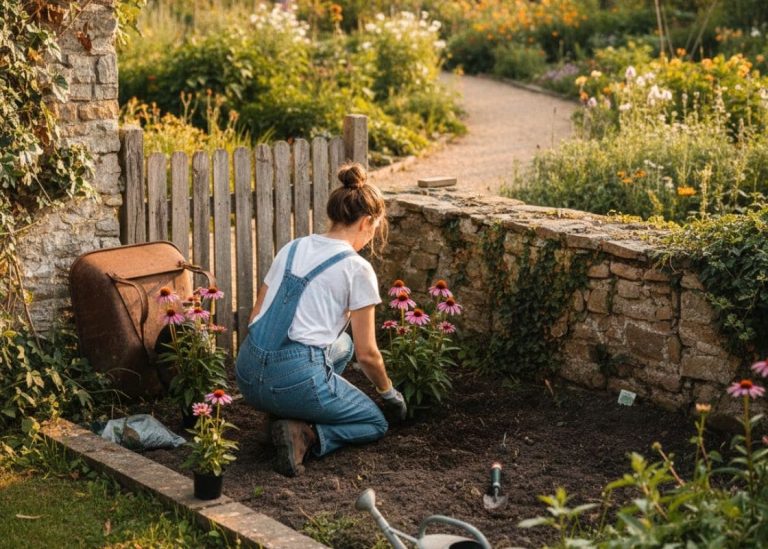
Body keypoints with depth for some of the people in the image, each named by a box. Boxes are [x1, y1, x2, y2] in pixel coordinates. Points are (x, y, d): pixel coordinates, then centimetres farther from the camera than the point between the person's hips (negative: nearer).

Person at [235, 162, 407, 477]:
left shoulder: (292, 249, 14)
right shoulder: (357, 269, -4)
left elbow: (255, 318, 17)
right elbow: (367, 354, 0)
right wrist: (389, 393, 19)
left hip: (247, 375, 7)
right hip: (295, 377, -7)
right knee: (375, 424, 20)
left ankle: (290, 414, 12)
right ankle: (306, 435, -9)